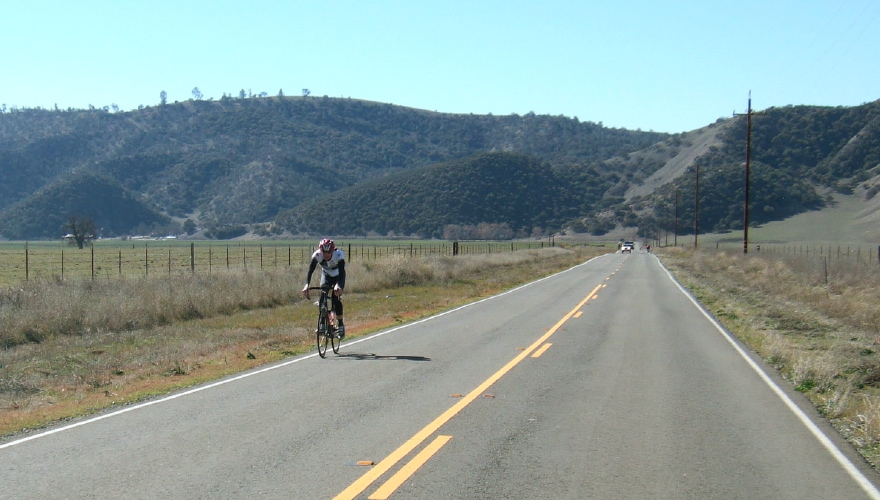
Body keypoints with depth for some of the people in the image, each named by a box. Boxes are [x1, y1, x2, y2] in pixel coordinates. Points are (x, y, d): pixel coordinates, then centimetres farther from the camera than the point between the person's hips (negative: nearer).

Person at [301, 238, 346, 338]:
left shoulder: (339, 255, -37)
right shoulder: (317, 255, -31)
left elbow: (342, 273, -45)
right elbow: (310, 271, -36)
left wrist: (338, 285, -64)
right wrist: (306, 285, -53)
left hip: (338, 277, -2)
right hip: (326, 275, 2)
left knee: (336, 299, -17)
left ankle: (340, 325, -4)